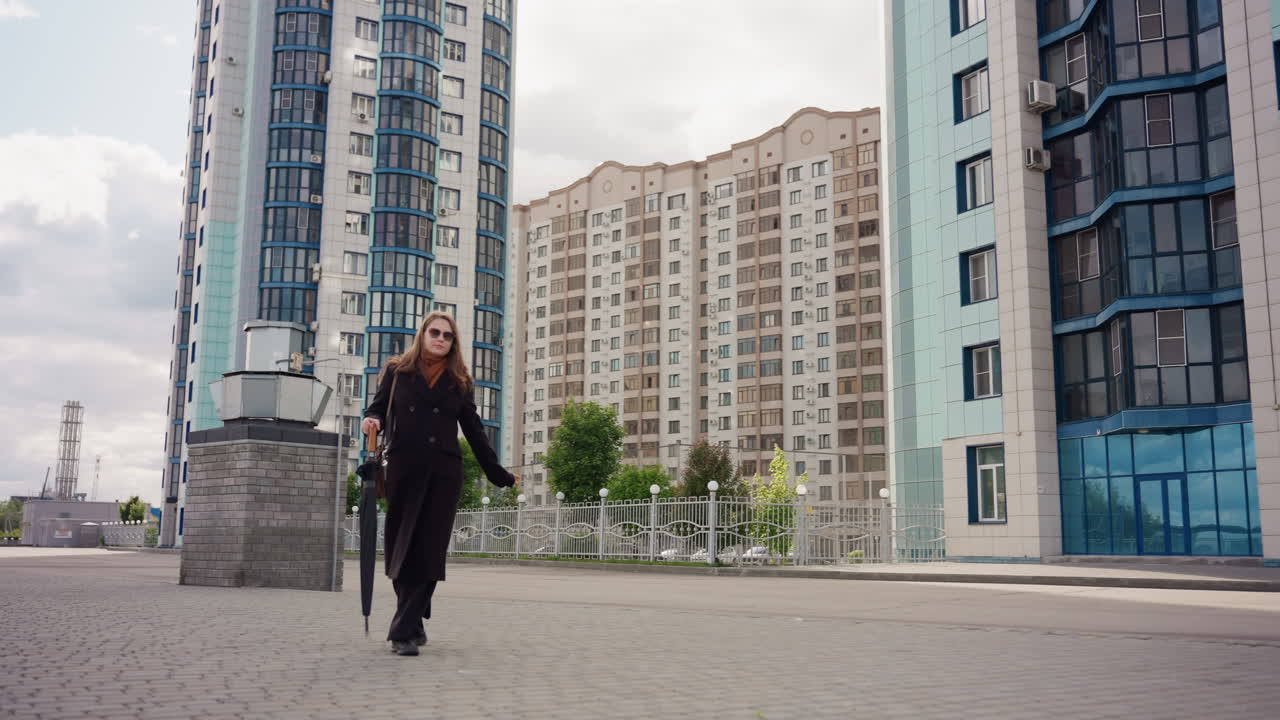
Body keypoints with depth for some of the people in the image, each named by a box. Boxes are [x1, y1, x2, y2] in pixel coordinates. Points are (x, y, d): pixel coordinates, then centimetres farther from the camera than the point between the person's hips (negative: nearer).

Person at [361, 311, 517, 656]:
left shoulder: (459, 381, 14)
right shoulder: (398, 371, 11)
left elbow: (473, 430, 16)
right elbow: (378, 408, 11)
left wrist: (498, 473, 13)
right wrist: (372, 421, -14)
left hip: (443, 472, 1)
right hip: (404, 470, 0)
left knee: (428, 550, -6)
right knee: (401, 547, 2)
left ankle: (405, 631, -4)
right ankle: (414, 622, 19)